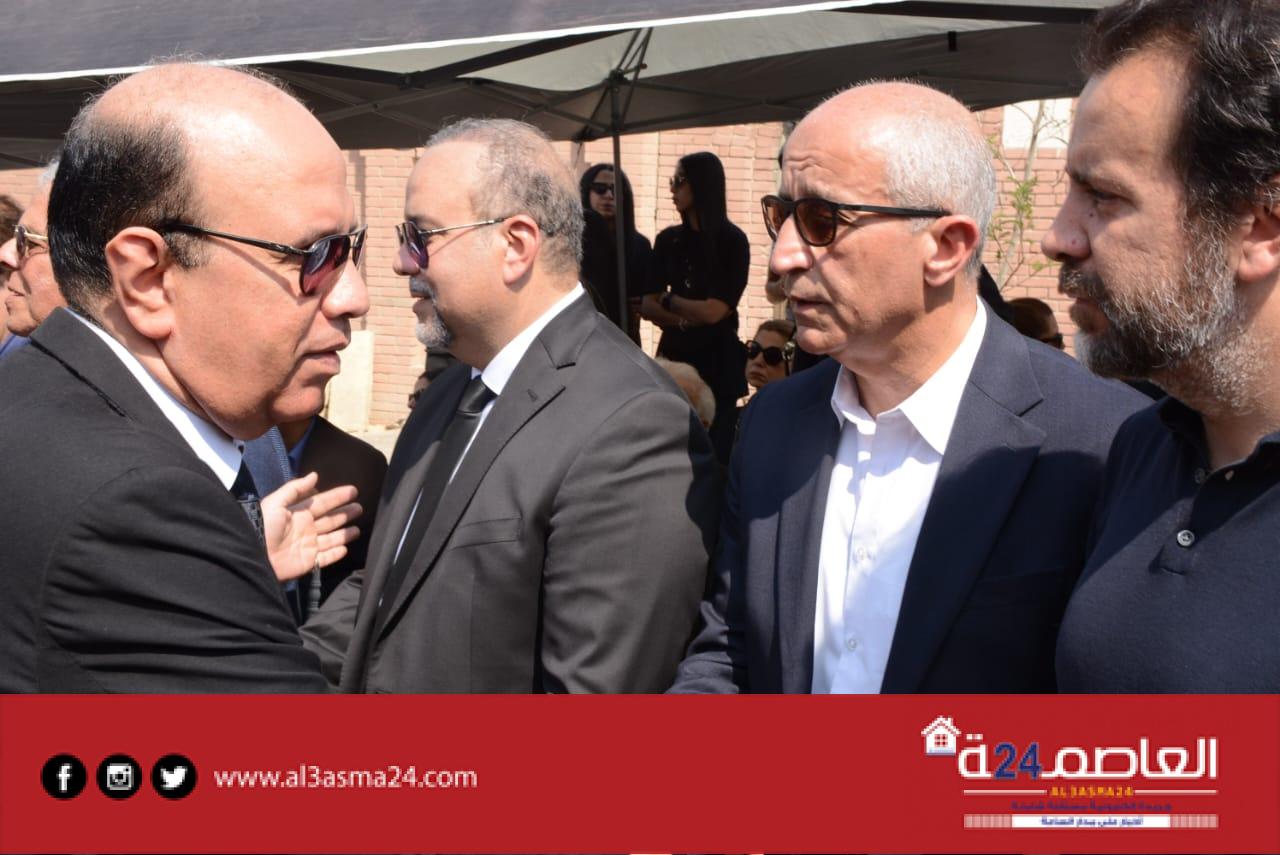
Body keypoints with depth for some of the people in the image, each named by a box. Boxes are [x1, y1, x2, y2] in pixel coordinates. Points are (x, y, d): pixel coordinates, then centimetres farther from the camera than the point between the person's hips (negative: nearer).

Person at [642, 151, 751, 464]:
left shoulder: (732, 240, -8)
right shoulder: (668, 240, 7)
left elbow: (714, 311, -12)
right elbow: (647, 305, 3)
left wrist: (668, 301, 1)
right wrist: (686, 319, -13)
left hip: (717, 358, -4)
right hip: (674, 355, 4)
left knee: (715, 449, -1)